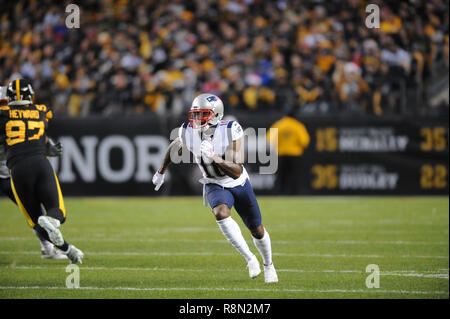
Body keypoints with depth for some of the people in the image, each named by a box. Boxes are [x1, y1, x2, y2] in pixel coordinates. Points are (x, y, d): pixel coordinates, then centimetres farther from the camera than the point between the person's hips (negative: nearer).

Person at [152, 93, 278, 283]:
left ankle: (268, 265, 43)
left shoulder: (231, 131, -29)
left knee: (257, 232, 12)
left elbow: (236, 172, -32)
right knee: (221, 213, -33)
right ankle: (250, 259, -18)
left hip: (239, 184, -1)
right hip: (215, 186, 1)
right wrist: (161, 172, 21)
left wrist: (213, 157, -45)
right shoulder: (189, 134, -19)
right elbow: (174, 149, 7)